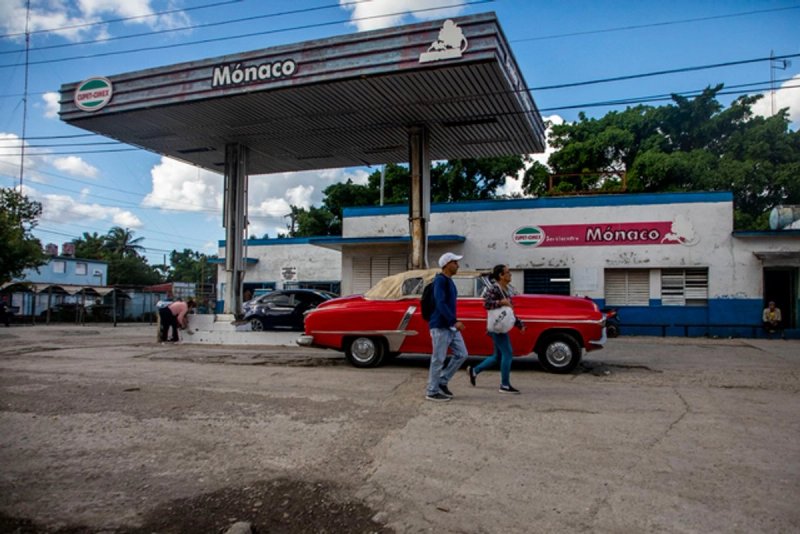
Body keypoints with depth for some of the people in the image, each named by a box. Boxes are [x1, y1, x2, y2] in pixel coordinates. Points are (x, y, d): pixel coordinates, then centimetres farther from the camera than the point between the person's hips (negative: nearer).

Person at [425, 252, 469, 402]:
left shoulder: (449, 281, 15)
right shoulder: (440, 280, -14)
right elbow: (440, 304, -23)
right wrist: (455, 321, -27)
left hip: (450, 327, 9)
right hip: (440, 327, -9)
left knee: (461, 354, 9)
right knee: (438, 360, -2)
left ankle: (442, 382, 18)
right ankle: (432, 392, 9)